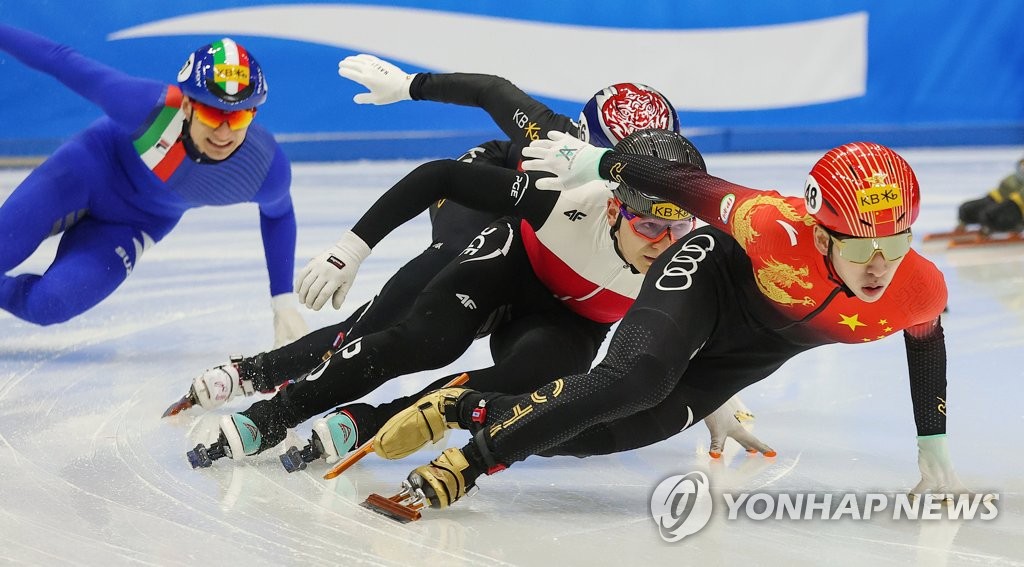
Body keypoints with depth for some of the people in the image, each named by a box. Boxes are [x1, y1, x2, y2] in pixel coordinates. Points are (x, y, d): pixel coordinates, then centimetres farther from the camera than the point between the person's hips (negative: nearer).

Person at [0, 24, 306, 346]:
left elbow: (278, 214, -3)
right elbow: (63, 62, -25)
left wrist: (284, 303, 0)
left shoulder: (269, 169, -28)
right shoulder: (149, 105, -38)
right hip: (91, 165, -2)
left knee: (47, 304, -17)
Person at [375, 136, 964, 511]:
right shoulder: (777, 230, -40)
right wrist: (599, 162, -14)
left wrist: (934, 448, 5)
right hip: (710, 274, -5)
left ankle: (471, 408, 17)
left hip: (759, 347, 5)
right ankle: (468, 459, -25)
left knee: (616, 430, -2)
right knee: (637, 376, -35)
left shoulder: (920, 289, -27)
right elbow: (692, 184, -24)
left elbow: (927, 340, -3)